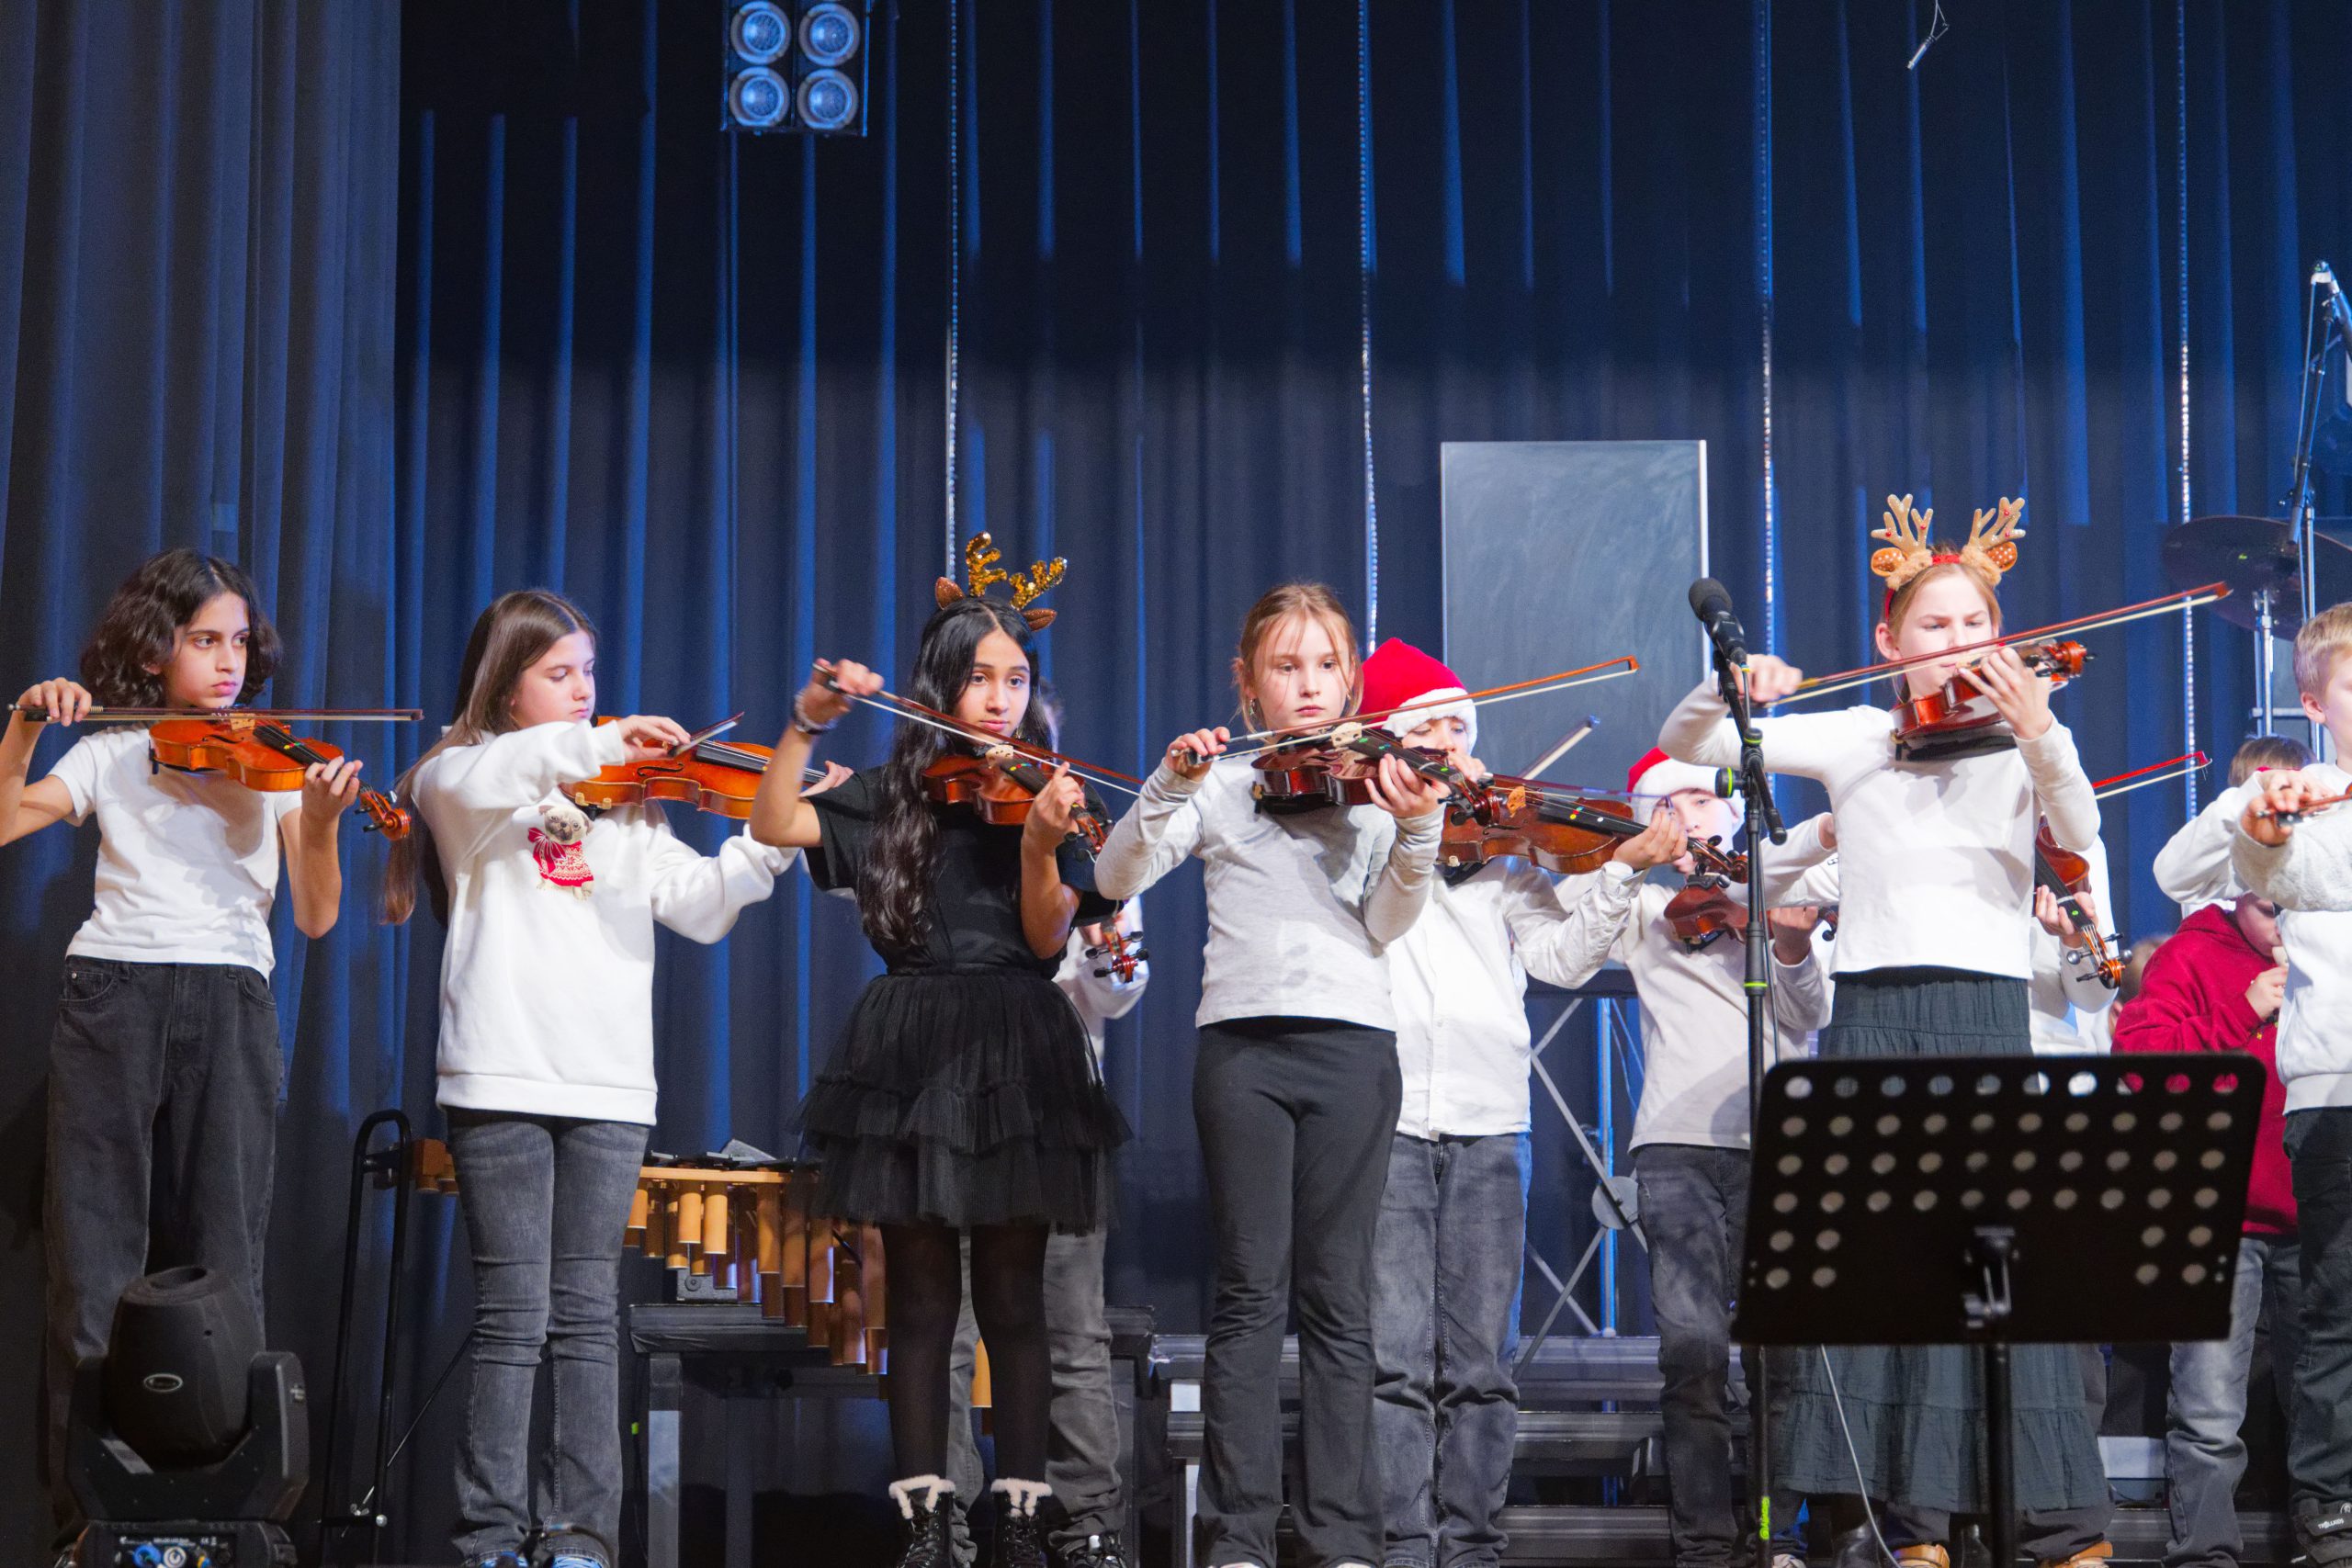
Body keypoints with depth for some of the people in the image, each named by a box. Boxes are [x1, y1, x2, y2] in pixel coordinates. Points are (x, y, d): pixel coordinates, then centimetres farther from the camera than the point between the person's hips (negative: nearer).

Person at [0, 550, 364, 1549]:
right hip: (111, 997, 0)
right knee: (94, 1263, -3)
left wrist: (321, 823, -14)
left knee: (219, 1268, -3)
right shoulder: (109, 755, 13)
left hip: (228, 1009, 0)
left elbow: (315, 917, 3)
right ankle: (87, 1517, 2)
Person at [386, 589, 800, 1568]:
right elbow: (482, 779, -19)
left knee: (587, 1316, 4)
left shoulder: (623, 801, 19)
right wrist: (596, 744, -26)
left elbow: (698, 904, 8)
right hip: (502, 1078, -4)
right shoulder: (456, 780, 7)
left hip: (607, 1084, 4)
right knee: (513, 1317, -4)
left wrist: (774, 836, -6)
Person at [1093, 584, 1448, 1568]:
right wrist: (1169, 789, -14)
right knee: (1250, 1290, -2)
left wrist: (1415, 831, -17)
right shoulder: (1223, 784, 11)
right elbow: (1116, 879, 1)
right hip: (1244, 1042, -1)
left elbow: (1384, 925, -1)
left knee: (1337, 1294, 1)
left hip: (1351, 1042, 1)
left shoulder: (1377, 786, 12)